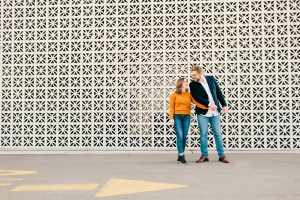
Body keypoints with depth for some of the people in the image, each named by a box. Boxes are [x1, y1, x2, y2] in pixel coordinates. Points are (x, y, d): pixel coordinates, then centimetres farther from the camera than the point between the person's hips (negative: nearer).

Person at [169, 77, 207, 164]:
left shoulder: (189, 94, 9)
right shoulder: (174, 95, 3)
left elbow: (197, 103, -1)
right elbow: (171, 107, 0)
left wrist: (207, 107, -13)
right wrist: (171, 118, -8)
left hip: (186, 117, 3)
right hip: (177, 117, -3)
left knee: (184, 137, 2)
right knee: (180, 136, -10)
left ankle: (180, 157, 11)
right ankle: (182, 156, -6)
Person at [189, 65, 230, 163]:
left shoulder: (211, 78, 3)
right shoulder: (193, 84, -4)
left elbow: (219, 92, 8)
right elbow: (196, 98, -14)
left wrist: (224, 105, 3)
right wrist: (209, 104, -23)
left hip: (215, 112, 2)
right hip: (202, 113, -2)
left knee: (218, 134, 6)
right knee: (203, 135, 3)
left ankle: (221, 155, 14)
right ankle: (204, 155, 14)